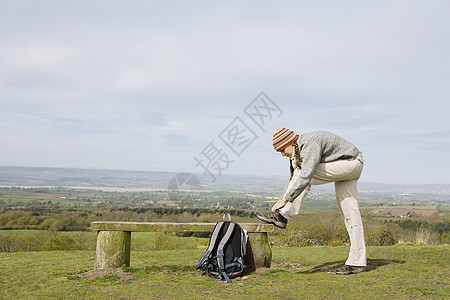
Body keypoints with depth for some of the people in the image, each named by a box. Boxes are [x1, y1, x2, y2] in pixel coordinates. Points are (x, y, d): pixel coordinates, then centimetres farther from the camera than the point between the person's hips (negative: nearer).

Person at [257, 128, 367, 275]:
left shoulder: (310, 144, -26)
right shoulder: (297, 151, 5)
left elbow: (306, 176, -37)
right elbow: (294, 180, 14)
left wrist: (285, 200, -35)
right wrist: (281, 199, 7)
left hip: (352, 163, -9)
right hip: (345, 169, 9)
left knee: (304, 174, -21)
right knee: (349, 213, 2)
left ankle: (282, 216, -18)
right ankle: (357, 262, 1)